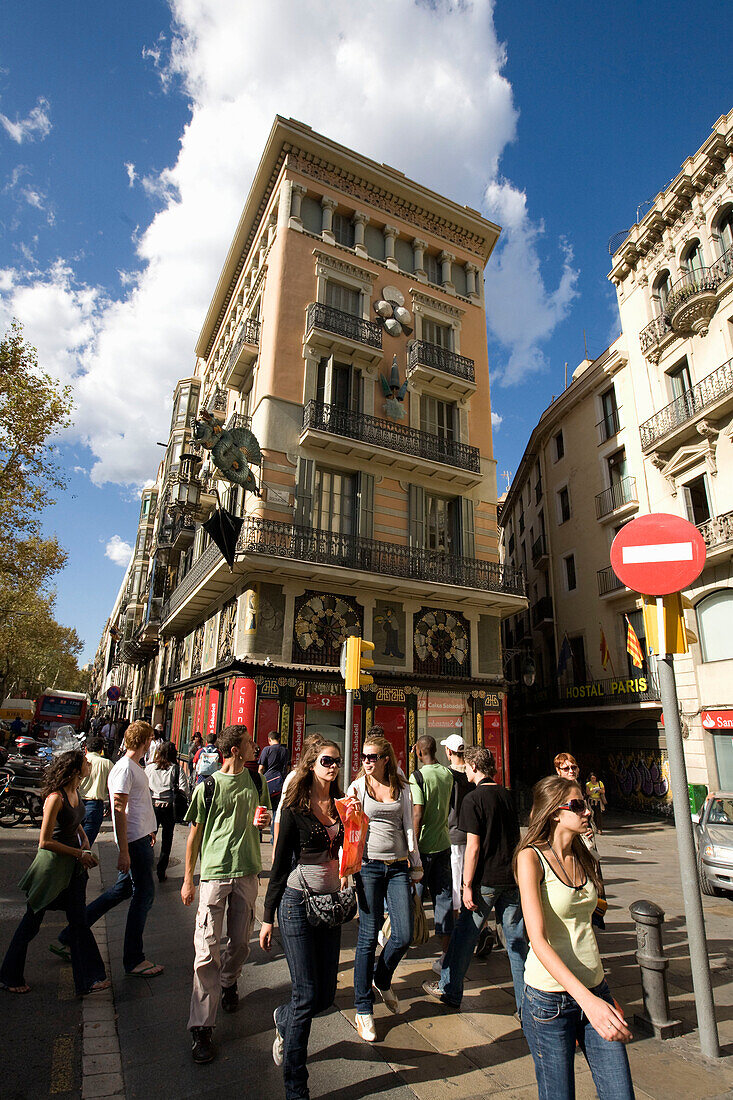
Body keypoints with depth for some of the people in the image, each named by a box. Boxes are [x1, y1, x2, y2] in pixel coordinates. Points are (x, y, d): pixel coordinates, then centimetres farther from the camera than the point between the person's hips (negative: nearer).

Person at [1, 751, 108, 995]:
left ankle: (88, 979, 19)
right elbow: (45, 842, -23)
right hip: (52, 864, -7)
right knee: (32, 921, 12)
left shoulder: (75, 792, 1)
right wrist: (79, 853, -17)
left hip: (74, 866, 8)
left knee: (79, 920, 10)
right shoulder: (55, 798, -24)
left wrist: (84, 839, 3)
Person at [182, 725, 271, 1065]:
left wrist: (265, 818, -5)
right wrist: (188, 879, 3)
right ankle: (201, 1027, 5)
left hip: (247, 871, 4)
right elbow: (195, 833, 1)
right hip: (214, 872, -4)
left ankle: (228, 983, 42)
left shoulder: (257, 783, 6)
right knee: (207, 948, -5)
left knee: (240, 941, 14)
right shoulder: (208, 787, -6)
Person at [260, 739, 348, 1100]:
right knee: (307, 995, -1)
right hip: (298, 903, -5)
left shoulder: (340, 805, 5)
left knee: (326, 995, 12)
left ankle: (284, 1018, 45)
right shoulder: (295, 807, -10)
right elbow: (280, 863, -5)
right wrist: (268, 917, -2)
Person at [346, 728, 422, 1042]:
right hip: (369, 865, -2)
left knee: (404, 935, 1)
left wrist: (415, 865, 11)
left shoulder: (401, 787, 6)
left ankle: (382, 981, 31)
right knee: (369, 936, 1)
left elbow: (408, 827, 12)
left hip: (398, 866, 3)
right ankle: (363, 1009, 18)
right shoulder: (358, 786, 0)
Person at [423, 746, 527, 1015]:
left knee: (465, 934, 10)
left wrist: (467, 885, -11)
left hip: (486, 880, -5)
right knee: (516, 939, 13)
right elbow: (517, 838, 15)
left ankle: (449, 990, 24)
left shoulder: (473, 799, -13)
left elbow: (473, 846, -16)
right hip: (512, 877, 6)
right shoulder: (507, 795, 6)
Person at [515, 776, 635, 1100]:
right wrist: (587, 999, -30)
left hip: (595, 989, 6)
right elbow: (538, 939, -22)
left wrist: (601, 994, 16)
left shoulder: (582, 856, 6)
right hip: (551, 997, -6)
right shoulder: (531, 857, -16)